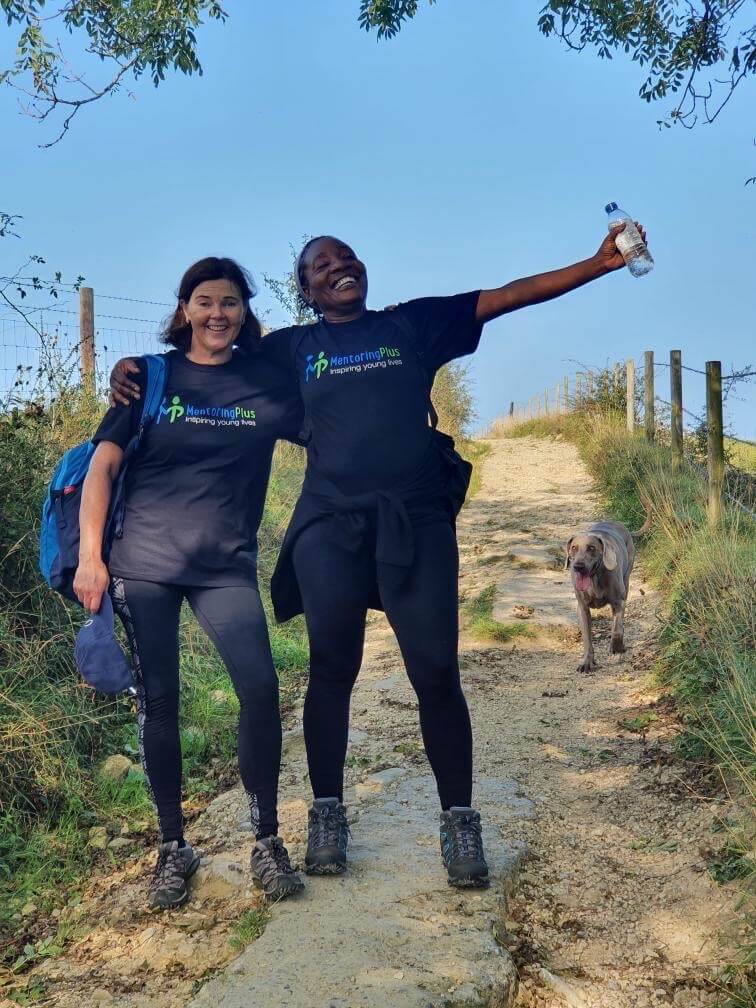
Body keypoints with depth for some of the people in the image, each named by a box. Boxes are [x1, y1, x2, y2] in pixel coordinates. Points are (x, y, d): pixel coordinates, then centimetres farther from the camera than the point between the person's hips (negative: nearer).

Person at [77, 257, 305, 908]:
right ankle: (173, 847, 19)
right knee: (158, 702, 2)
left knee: (261, 688, -14)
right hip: (142, 562, 0)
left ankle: (266, 839, 5)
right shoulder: (152, 376, 6)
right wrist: (90, 556, -7)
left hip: (226, 566, 0)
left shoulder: (268, 381, 7)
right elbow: (102, 467, 2)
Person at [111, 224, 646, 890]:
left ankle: (459, 820, 13)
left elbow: (508, 296, 11)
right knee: (332, 672, 5)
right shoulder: (293, 347, 15)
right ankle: (327, 812, 22)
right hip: (330, 524, 1)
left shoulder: (412, 324, 14)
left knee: (436, 674, -3)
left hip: (417, 518, 0)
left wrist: (601, 263, 6)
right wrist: (134, 368, 2)